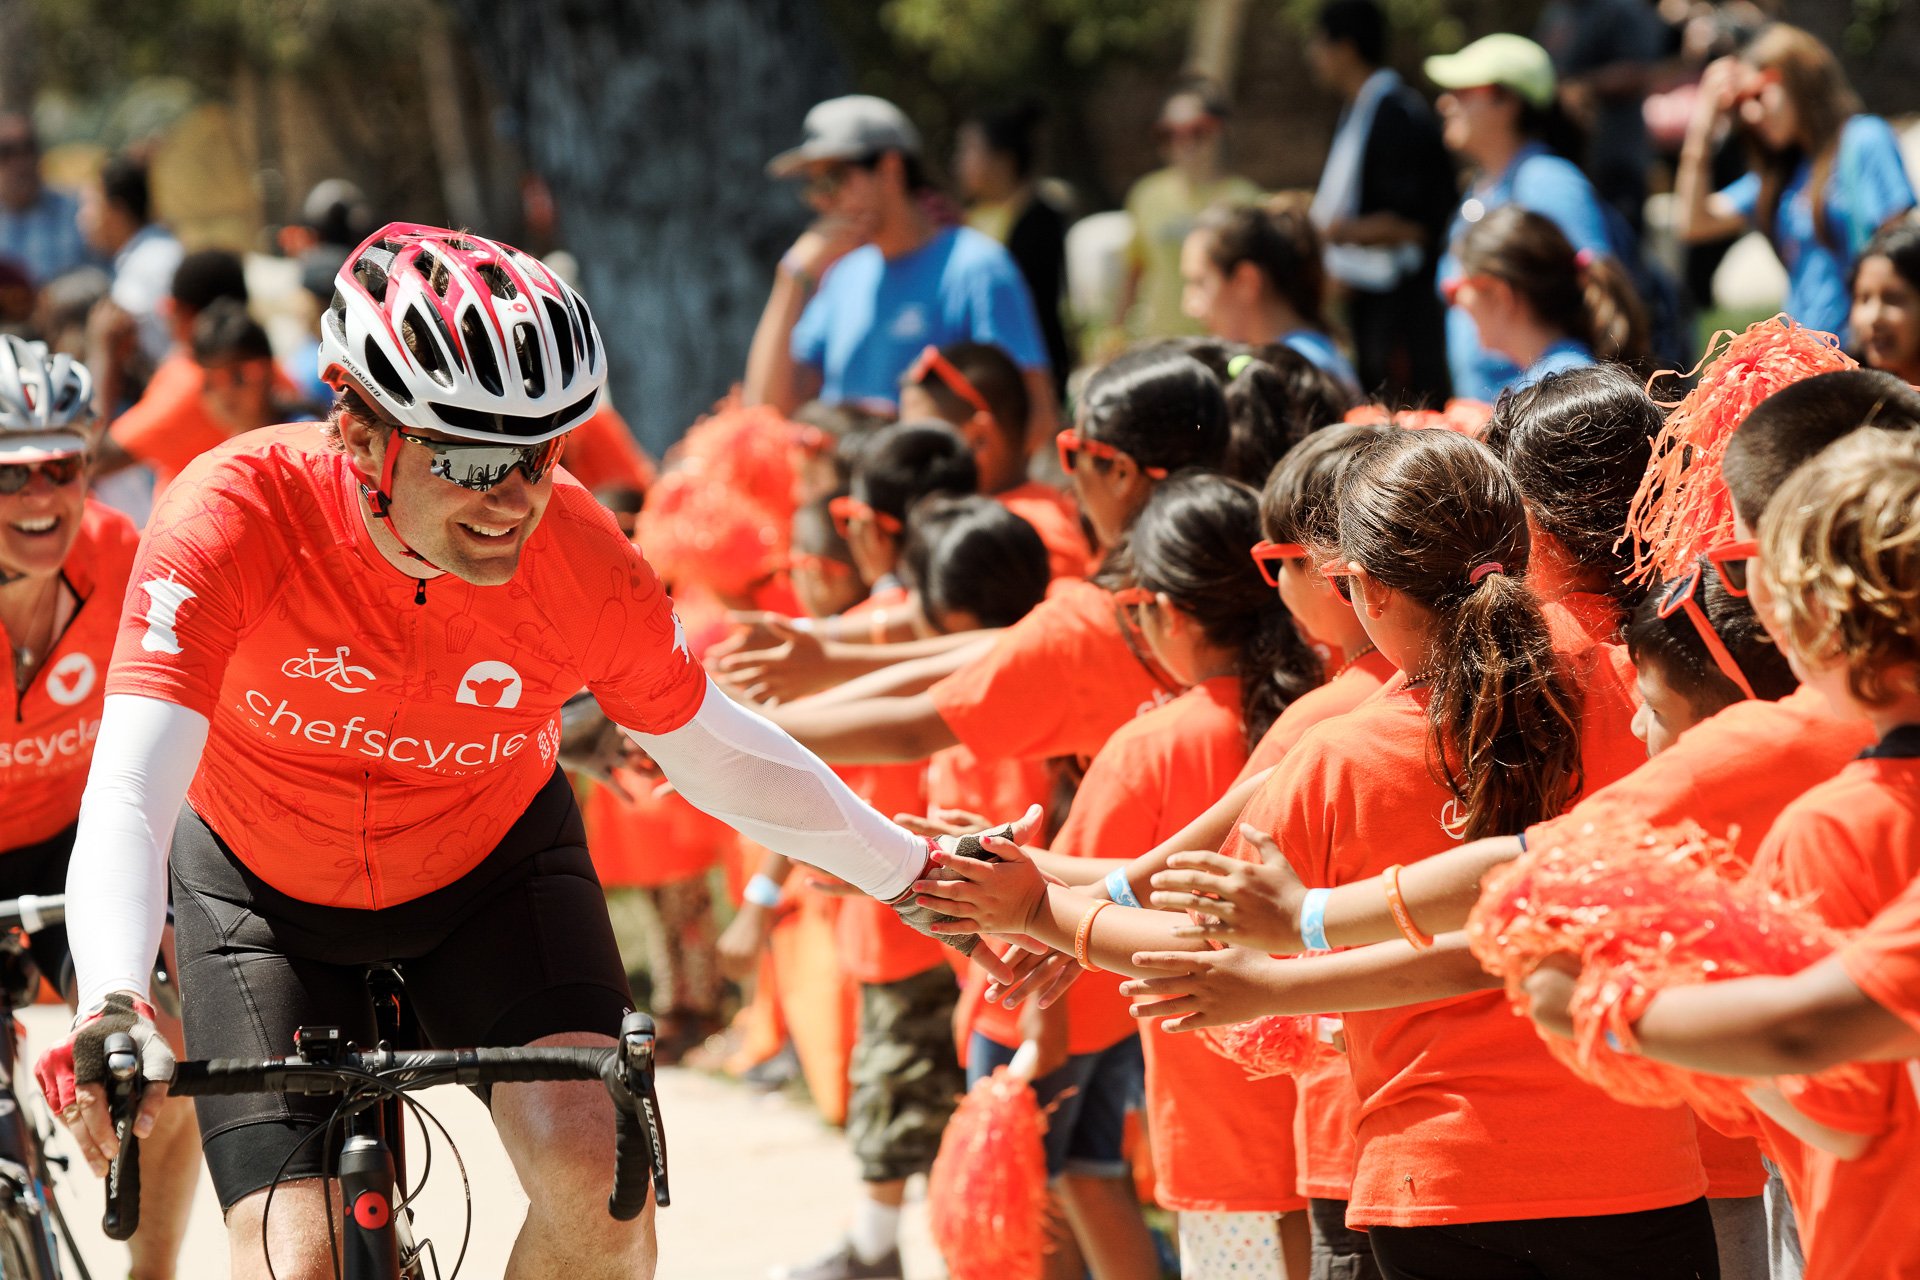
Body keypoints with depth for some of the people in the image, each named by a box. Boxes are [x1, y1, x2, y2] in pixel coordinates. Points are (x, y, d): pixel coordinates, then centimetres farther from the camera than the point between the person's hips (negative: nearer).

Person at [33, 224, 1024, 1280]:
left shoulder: (586, 568, -27)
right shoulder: (236, 514, -34)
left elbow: (709, 754, -6)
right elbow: (127, 793, -42)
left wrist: (912, 871, -3)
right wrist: (113, 1008, -59)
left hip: (491, 866, 1)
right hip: (266, 882, -1)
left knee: (594, 1182, -23)